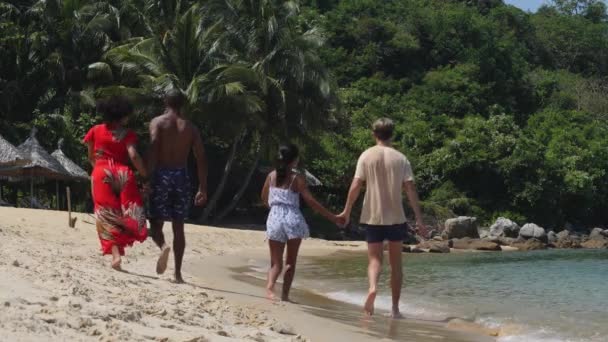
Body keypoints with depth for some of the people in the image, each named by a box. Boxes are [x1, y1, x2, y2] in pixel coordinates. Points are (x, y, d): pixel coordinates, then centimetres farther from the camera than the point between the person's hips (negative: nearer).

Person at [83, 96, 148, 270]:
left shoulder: (95, 131, 13)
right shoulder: (127, 133, 4)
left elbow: (91, 157, 20)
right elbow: (133, 156, -10)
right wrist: (146, 176, -5)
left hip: (101, 174, 1)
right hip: (123, 173, -1)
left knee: (108, 217, 1)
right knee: (132, 214, 0)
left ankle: (116, 255, -17)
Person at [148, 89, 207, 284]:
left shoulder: (157, 123, 2)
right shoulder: (190, 127, 10)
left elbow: (154, 150, -14)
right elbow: (201, 159, 5)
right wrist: (203, 188, 7)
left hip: (162, 175, -2)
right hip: (181, 176, 2)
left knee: (156, 222, 6)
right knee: (178, 226, 9)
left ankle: (163, 246, -28)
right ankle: (178, 273, 6)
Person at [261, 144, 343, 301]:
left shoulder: (271, 176, 6)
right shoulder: (297, 178, -6)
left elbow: (264, 198, 18)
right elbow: (311, 201, -11)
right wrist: (333, 218, -8)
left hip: (274, 219, 3)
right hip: (293, 220, -3)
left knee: (276, 263, 6)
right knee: (290, 261, 12)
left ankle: (270, 285, -22)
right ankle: (285, 295, 8)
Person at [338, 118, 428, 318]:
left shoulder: (367, 156, -1)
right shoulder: (400, 158, 1)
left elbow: (356, 186, -6)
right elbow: (410, 190, -3)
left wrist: (347, 211, 4)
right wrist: (419, 219, 0)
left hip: (373, 217, -1)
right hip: (396, 218, 1)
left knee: (375, 258, 4)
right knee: (396, 264, 11)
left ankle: (372, 287, -27)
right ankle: (395, 308, 13)